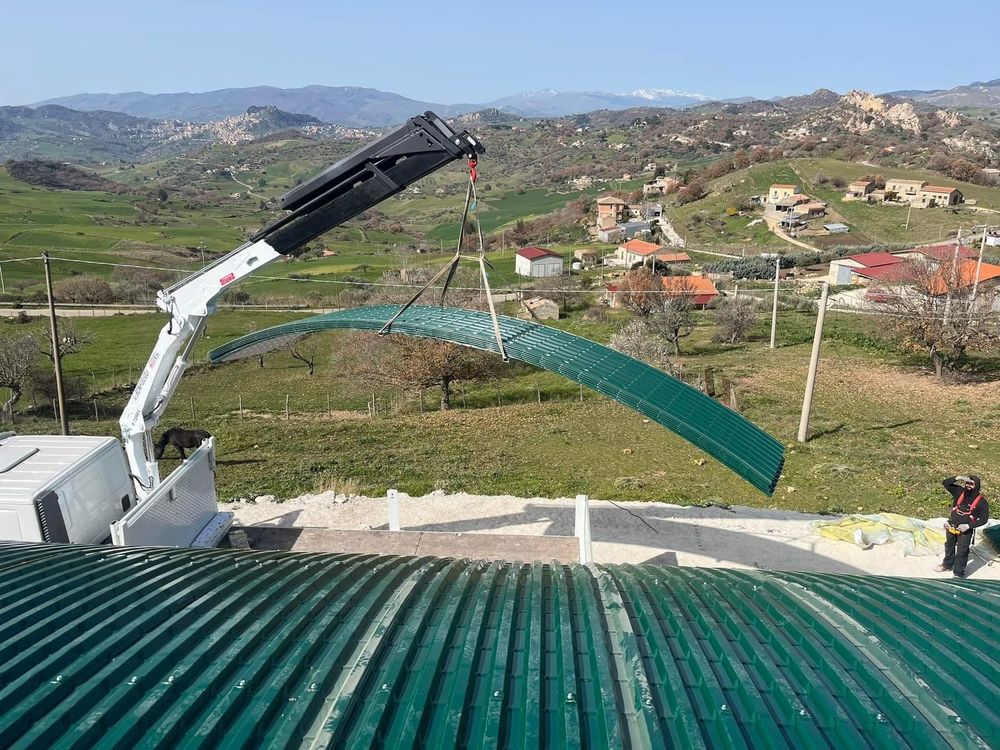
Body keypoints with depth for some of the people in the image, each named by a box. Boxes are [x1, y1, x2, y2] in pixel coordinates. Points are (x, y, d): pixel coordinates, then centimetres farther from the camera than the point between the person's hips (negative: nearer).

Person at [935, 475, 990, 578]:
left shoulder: (981, 502, -18)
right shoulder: (959, 491, -10)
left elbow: (984, 519, -13)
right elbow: (945, 483, -12)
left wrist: (968, 526, -21)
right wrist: (957, 478, -28)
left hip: (966, 531, -4)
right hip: (951, 527, 4)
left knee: (962, 552, 5)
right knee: (949, 546, 23)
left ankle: (958, 574, 20)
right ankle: (947, 564, 44)